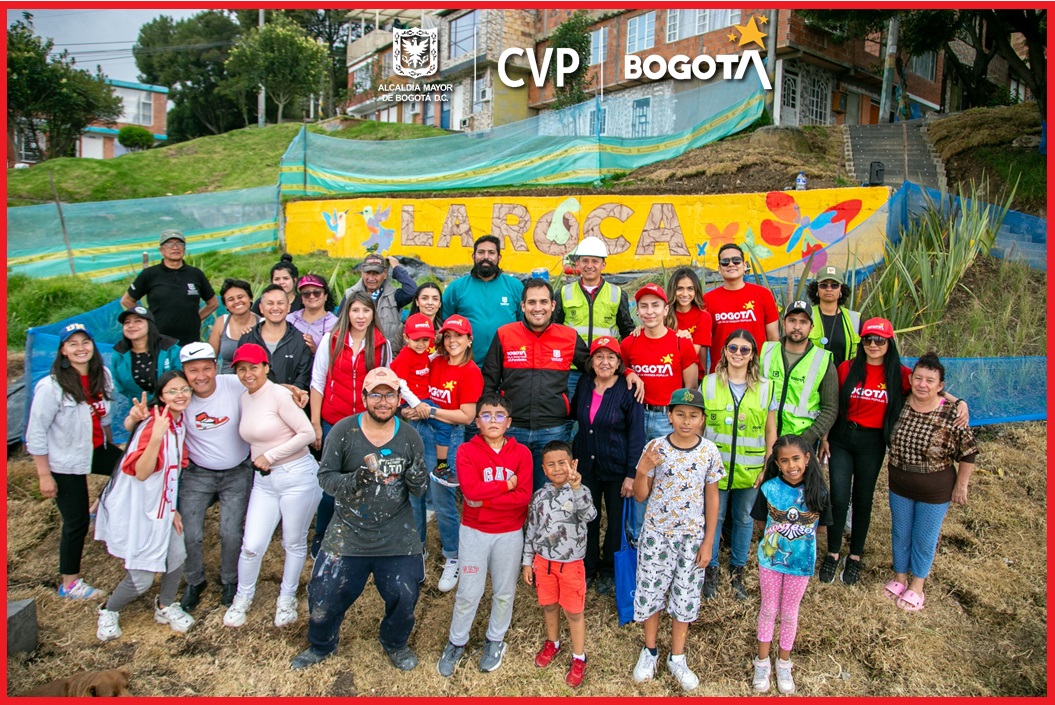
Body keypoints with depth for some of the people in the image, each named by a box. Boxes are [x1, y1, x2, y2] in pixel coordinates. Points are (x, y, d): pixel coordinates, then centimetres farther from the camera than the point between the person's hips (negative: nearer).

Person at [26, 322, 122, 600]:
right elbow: (35, 433, -17)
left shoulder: (102, 375, -4)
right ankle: (69, 583, 24)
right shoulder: (52, 386, -21)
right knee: (76, 523, 4)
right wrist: (44, 475, -15)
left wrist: (111, 446, 17)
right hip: (65, 463, -6)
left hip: (96, 450, 6)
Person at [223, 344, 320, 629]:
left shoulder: (278, 395, -14)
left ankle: (287, 599, 31)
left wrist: (270, 456, -14)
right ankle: (243, 598, 29)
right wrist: (258, 459, 3)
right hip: (264, 480, 6)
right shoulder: (245, 398, 8)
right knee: (252, 546, 3)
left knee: (294, 543, 11)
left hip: (297, 476, -5)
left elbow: (308, 433, -18)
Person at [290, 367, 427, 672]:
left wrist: (417, 480, -23)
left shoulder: (409, 436, -5)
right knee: (325, 596, 6)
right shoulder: (344, 430, -10)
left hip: (397, 536, 1)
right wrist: (354, 481, -27)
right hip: (348, 533, -1)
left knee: (404, 597, 7)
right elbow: (325, 476, -8)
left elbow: (419, 491, 1)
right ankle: (321, 646, 40)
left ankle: (395, 644, 41)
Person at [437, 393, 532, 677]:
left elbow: (523, 496, -14)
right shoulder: (467, 451, -7)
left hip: (510, 534, 1)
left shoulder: (521, 453, -4)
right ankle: (456, 643, 27)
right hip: (474, 532, -1)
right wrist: (507, 485, -16)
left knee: (504, 592, 14)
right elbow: (470, 489, -22)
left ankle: (495, 640, 35)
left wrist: (485, 499, -18)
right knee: (468, 593, 6)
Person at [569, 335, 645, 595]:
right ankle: (588, 567, 31)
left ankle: (609, 572, 29)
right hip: (586, 464, 4)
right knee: (588, 518, 13)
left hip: (616, 467, -4)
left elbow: (636, 435, -13)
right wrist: (575, 456, 5)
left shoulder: (628, 391, -14)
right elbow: (574, 415, 15)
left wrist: (632, 474, -15)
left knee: (616, 521, 11)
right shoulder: (584, 384, 0)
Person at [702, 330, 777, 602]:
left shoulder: (765, 388, 1)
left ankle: (737, 570, 31)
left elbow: (771, 431, 5)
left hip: (750, 470, 1)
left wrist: (768, 466, 1)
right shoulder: (708, 383, -2)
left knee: (744, 518, 13)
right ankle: (710, 569, 25)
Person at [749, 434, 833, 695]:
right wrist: (776, 537, -8)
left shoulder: (818, 491, -14)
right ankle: (762, 661, 33)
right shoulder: (769, 488, -15)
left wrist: (800, 538, -7)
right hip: (770, 558, 0)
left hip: (801, 562, 0)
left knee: (789, 613, 16)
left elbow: (819, 525, -2)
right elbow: (763, 520, -2)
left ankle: (784, 662, 36)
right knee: (768, 609, 15)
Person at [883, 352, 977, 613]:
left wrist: (961, 485, -4)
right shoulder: (900, 406, -9)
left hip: (935, 492, -3)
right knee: (900, 533, 19)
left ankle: (916, 586, 33)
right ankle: (900, 577, 40)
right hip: (899, 486, 3)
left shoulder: (951, 415, -20)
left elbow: (968, 452, -9)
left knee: (924, 538, 13)